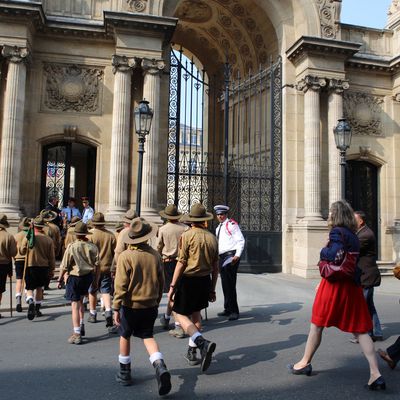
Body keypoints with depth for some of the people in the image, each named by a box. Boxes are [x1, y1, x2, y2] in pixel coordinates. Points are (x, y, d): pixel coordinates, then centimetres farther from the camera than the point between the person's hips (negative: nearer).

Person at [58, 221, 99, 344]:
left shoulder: (71, 247, -13)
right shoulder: (93, 247, -4)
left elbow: (64, 266, -9)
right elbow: (97, 266, -1)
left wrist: (60, 279, 4)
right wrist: (95, 281, 10)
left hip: (74, 277, -4)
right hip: (88, 276, 4)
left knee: (75, 304, 2)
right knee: (80, 301, 25)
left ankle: (77, 334, 5)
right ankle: (81, 326, 30)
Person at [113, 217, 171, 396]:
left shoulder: (125, 256, -15)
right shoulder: (154, 255, -2)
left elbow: (121, 286, -16)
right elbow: (161, 281, 6)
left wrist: (116, 308, -7)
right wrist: (156, 302, 19)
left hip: (130, 305, -3)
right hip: (150, 305, 3)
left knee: (125, 337, 17)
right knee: (148, 336, 15)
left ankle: (124, 374, 29)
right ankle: (160, 366, -7)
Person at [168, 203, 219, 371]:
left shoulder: (187, 235, -10)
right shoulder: (212, 238, 5)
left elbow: (181, 262, -14)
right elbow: (215, 267, 9)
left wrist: (173, 285, -9)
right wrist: (212, 289, 18)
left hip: (188, 280, -5)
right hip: (205, 281, 6)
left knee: (180, 314, 4)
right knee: (196, 314, 19)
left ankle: (203, 342, -15)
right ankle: (192, 353, 26)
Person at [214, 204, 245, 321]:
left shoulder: (231, 224, -5)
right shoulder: (218, 228, 20)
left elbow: (241, 240, -10)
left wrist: (237, 255, -18)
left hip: (231, 256, -8)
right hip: (222, 257, 9)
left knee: (230, 285, -10)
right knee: (225, 284, 13)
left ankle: (234, 311, -3)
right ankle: (228, 309, 23)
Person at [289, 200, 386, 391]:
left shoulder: (337, 232, -11)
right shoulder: (353, 235, 13)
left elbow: (334, 256, -24)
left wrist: (324, 250, -4)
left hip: (334, 284, -7)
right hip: (352, 285, 7)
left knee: (317, 324, 9)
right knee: (360, 330, 7)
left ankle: (305, 363, 23)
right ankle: (375, 374, 1)